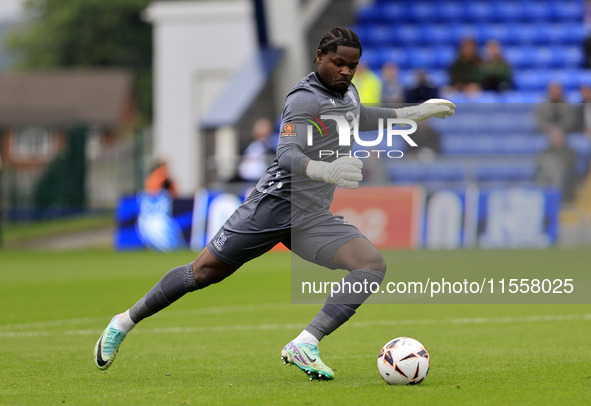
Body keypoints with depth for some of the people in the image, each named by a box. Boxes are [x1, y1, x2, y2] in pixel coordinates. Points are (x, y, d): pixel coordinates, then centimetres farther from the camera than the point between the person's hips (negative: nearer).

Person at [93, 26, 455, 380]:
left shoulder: (348, 92, 13)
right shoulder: (305, 99, -14)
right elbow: (287, 154, -28)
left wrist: (414, 114, 33)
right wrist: (324, 169, -47)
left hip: (315, 218, 7)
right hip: (275, 202, -7)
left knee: (373, 265, -17)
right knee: (202, 273, 0)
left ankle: (304, 345, -26)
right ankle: (125, 322, 21)